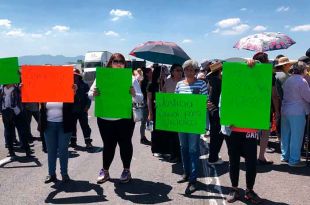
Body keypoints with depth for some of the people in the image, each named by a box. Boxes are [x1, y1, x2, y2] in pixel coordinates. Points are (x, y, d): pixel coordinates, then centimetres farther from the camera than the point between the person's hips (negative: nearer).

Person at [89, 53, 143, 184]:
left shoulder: (131, 79, 2)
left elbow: (140, 99, -1)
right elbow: (90, 94, 3)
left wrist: (134, 94, -23)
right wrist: (94, 94, -21)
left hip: (124, 118, -1)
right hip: (104, 118, 1)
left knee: (125, 144, 9)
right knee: (108, 145, 10)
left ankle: (126, 171, 23)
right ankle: (105, 171, 23)